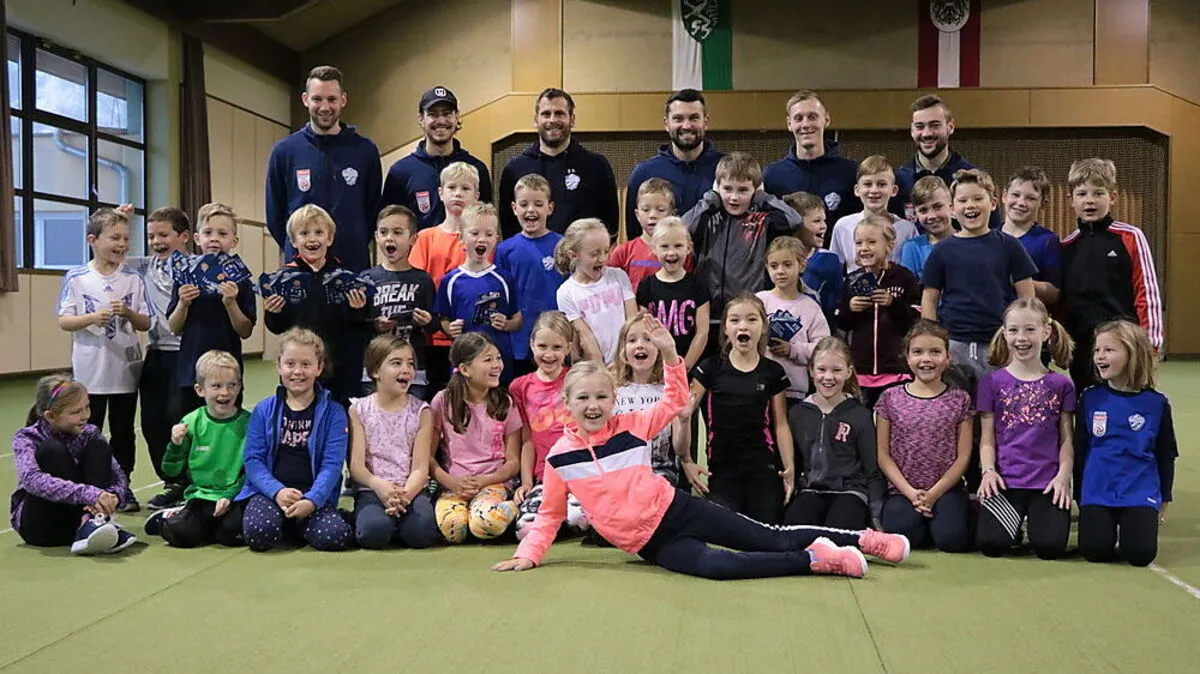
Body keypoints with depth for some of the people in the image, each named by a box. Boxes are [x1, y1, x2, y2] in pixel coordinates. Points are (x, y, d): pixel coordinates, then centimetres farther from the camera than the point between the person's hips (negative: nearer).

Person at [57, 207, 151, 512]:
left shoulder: (133, 279, 1)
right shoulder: (76, 278, -4)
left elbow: (146, 324, 2)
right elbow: (63, 321, -4)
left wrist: (128, 313, -17)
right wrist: (93, 318, -20)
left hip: (125, 370, 2)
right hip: (89, 372, -2)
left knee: (123, 432, 11)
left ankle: (123, 487, 23)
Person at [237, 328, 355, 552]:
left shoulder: (333, 412, 3)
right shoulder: (263, 410, 8)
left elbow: (332, 464, -3)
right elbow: (253, 459, 2)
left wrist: (312, 500, -18)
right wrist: (277, 491, -15)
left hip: (314, 495, 0)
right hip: (270, 491, 0)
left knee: (335, 536, -27)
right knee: (259, 533, -31)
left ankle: (297, 524, 6)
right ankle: (289, 524, 5)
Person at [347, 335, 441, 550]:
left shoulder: (421, 411, 5)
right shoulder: (359, 410, 4)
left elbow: (420, 467, -2)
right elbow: (356, 464, -4)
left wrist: (406, 494, -22)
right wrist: (378, 485, -25)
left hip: (411, 489, 1)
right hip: (372, 489, -1)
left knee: (421, 531, -29)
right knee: (373, 532, -32)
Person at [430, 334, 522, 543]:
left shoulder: (505, 404, 7)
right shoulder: (443, 402, 4)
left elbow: (513, 462, 6)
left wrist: (483, 481, -11)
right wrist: (451, 482, -14)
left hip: (492, 484, 0)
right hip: (452, 485, 0)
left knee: (486, 525, -34)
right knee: (452, 527, -34)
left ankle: (510, 508, -4)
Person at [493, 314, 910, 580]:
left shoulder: (629, 426, 0)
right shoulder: (559, 457, 0)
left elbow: (676, 402, 9)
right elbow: (550, 514, 9)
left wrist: (670, 354, -5)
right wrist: (528, 554, -4)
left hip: (675, 508, 1)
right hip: (651, 544, -1)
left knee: (771, 537, -4)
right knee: (715, 565, -26)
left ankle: (859, 539, 4)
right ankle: (815, 560, -18)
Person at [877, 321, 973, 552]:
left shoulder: (959, 400, 4)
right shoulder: (891, 398, 4)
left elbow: (963, 456, 1)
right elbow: (883, 455, 2)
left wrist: (934, 493, -11)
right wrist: (910, 493, -9)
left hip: (947, 488, 0)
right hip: (902, 490, 0)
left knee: (950, 538, -27)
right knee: (901, 533, -30)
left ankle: (938, 518, 7)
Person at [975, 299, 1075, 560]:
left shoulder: (1061, 384, 8)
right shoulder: (992, 382, 7)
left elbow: (1067, 439, 7)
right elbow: (987, 437, 6)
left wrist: (1063, 476, -8)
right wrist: (988, 470, -10)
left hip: (1048, 481, 0)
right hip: (1005, 479, 0)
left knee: (1050, 546, -19)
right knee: (991, 543, -20)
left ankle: (1034, 517, 14)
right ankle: (1015, 523, 14)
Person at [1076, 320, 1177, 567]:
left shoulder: (1156, 403, -1)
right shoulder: (1090, 399, 0)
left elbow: (1166, 455, 7)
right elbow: (1080, 449, 6)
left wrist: (1164, 498, 8)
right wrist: (1080, 493, 6)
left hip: (1141, 493, -1)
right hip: (1097, 492, 1)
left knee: (1140, 553, -15)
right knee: (1094, 551, -13)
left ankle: (1130, 524, 16)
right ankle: (1109, 525, 19)